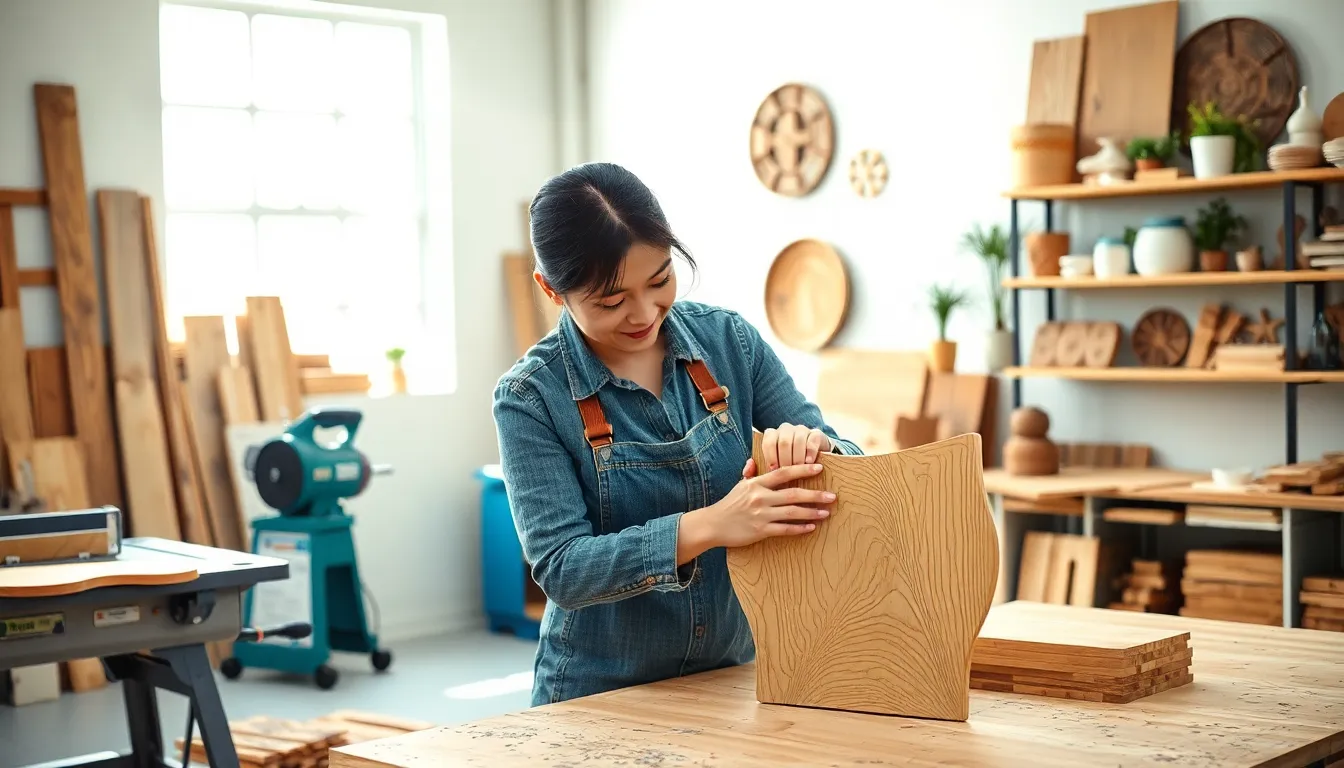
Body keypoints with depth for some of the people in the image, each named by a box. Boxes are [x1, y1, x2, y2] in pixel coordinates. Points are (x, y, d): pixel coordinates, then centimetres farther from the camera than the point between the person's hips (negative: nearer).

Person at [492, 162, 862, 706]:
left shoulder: (727, 339, 0)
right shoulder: (531, 396, -9)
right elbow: (560, 569, -15)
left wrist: (813, 448, -20)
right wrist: (710, 527, -27)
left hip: (733, 675, 3)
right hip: (601, 696, -3)